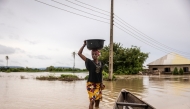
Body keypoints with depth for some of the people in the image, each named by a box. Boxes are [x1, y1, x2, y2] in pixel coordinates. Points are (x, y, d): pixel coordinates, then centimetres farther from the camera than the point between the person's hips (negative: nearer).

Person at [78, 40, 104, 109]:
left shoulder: (100, 63, 5)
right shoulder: (89, 62, -6)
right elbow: (79, 53, -12)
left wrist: (101, 84, 10)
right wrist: (84, 45, -14)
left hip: (98, 84, 5)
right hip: (91, 84, -4)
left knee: (98, 100, 11)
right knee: (92, 100, -10)